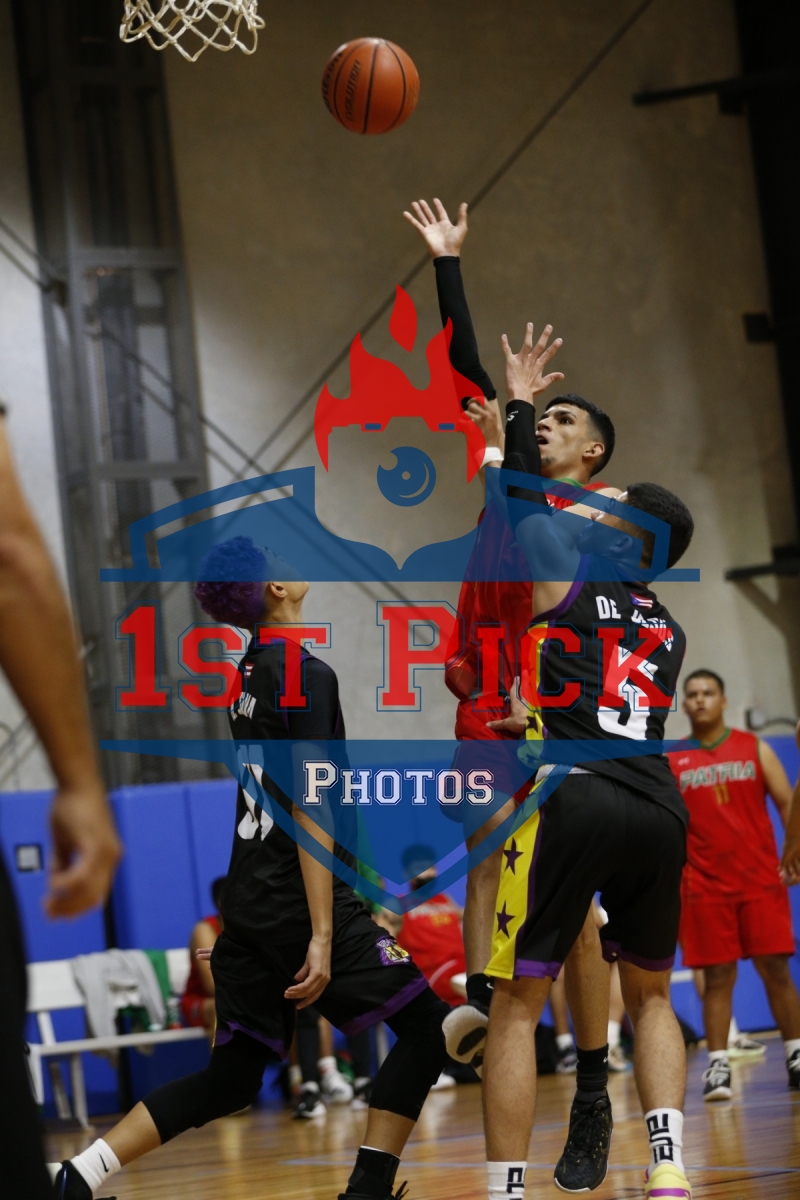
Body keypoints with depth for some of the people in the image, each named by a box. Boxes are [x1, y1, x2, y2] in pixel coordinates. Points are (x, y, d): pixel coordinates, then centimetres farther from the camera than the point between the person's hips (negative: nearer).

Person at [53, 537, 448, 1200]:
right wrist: (322, 935, -20)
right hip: (300, 902, -8)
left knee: (232, 1076, 12)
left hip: (248, 905, 8)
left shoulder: (250, 673, 12)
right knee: (425, 1023, 4)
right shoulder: (307, 674, -12)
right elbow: (309, 810, -18)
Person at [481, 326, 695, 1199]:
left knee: (517, 1004, 1)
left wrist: (519, 402, 29)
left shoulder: (567, 577, 8)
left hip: (574, 800, -5)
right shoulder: (666, 629, 23)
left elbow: (525, 502, 17)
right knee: (649, 995, 21)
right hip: (659, 807, 5)